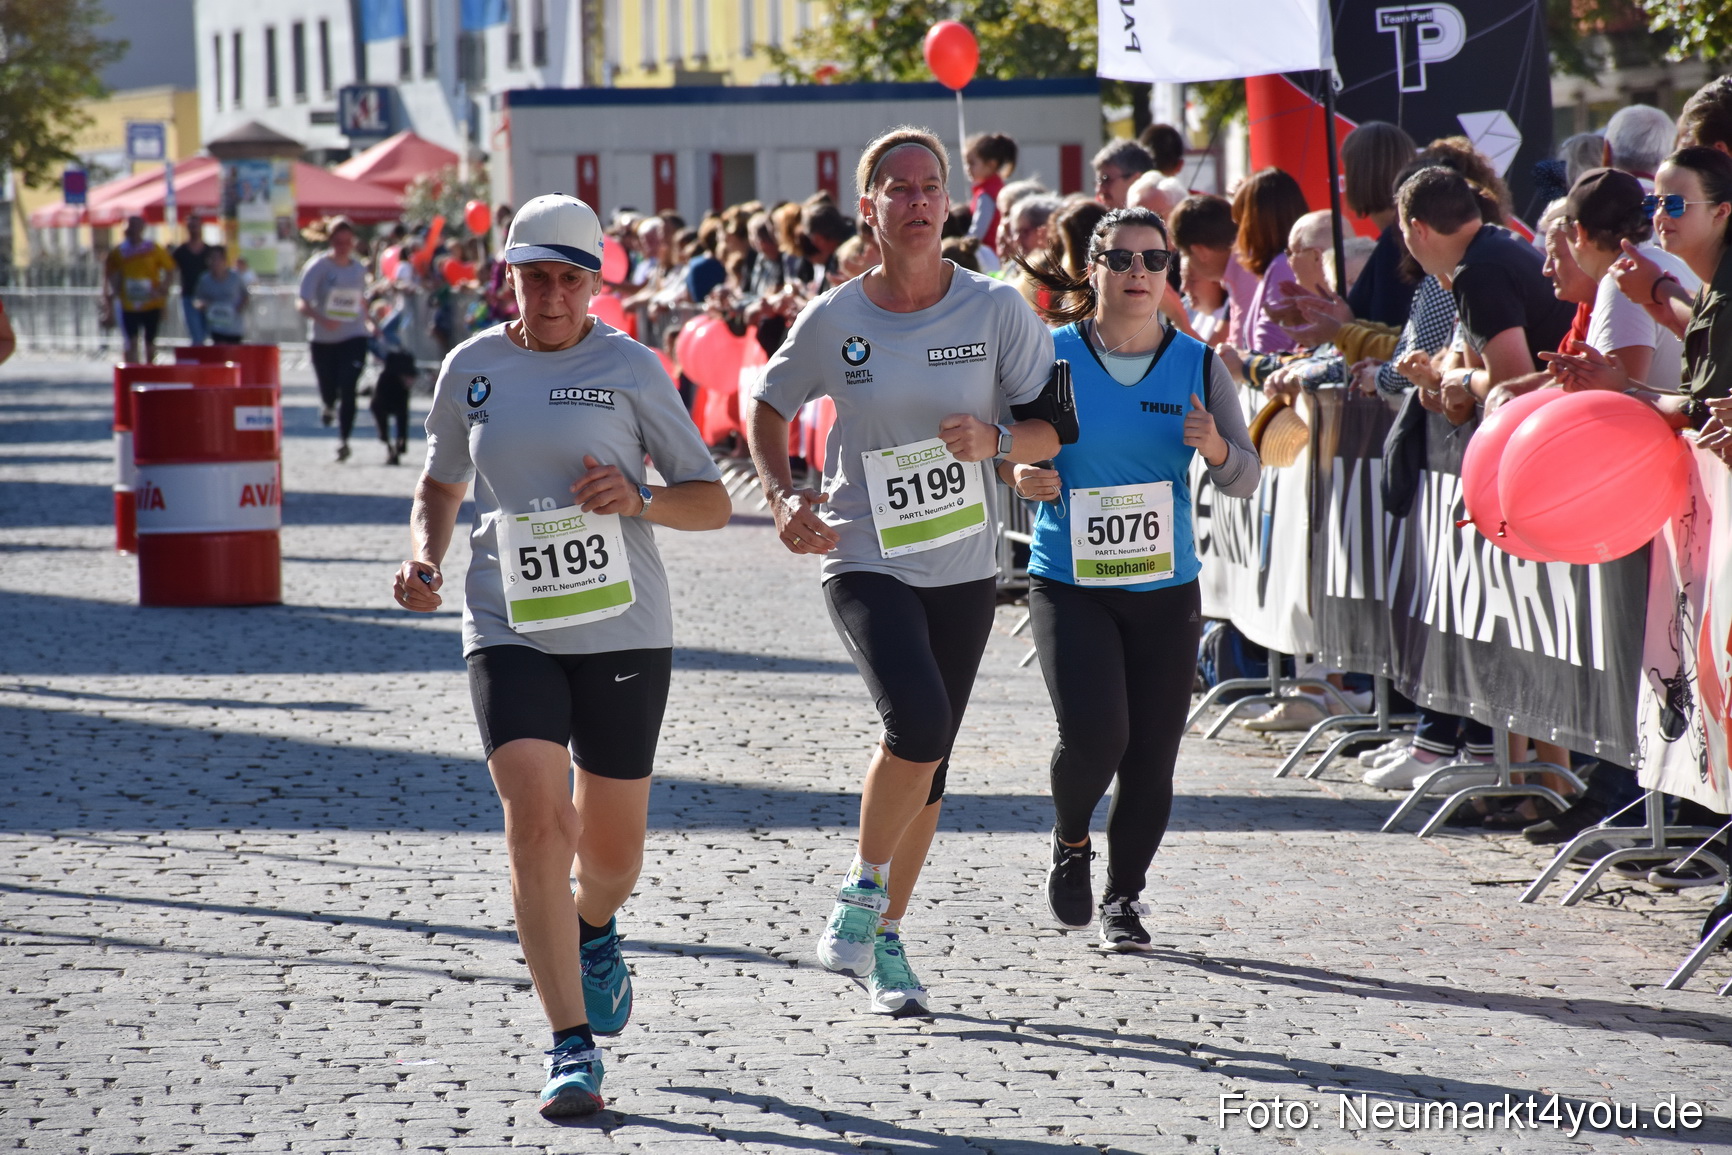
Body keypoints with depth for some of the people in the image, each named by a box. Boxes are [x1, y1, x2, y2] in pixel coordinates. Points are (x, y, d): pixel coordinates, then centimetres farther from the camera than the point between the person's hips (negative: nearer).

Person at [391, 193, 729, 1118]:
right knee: (535, 822, -18)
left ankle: (594, 932, 47)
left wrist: (638, 500, -16)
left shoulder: (630, 368, 0)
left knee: (612, 854, 8)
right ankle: (572, 1047, -13)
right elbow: (439, 484, 22)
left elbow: (712, 502, 3)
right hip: (509, 630, 0)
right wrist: (424, 560, 3)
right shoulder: (471, 369, 6)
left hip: (623, 630, 0)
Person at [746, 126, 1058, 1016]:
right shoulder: (833, 320, -5)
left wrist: (998, 438, -20)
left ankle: (886, 938, 25)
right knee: (918, 720, -25)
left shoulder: (996, 309, -3)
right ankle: (863, 888, -2)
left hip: (963, 567, 3)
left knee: (929, 759, 9)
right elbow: (768, 405, 12)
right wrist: (783, 498, -3)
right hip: (865, 562, -3)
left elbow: (1055, 429, 1)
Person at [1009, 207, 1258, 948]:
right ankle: (1069, 843, 14)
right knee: (1094, 734, -18)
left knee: (1151, 760, 1)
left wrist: (1215, 448, -19)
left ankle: (1123, 897, 21)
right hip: (1068, 581, -2)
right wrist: (1019, 475, -14)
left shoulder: (1196, 365, 3)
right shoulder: (1050, 355, -2)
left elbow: (1245, 480, 2)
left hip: (1165, 588, 2)